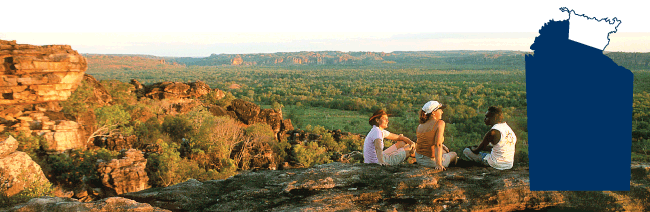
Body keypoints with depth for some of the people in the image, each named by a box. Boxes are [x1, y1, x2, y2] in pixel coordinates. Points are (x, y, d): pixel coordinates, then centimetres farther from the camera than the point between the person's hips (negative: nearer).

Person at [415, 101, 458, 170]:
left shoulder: (420, 126, 2)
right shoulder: (440, 123, -17)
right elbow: (438, 145, -27)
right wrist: (438, 164, -31)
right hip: (431, 161, -6)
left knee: (445, 150, 35)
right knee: (454, 154, 27)